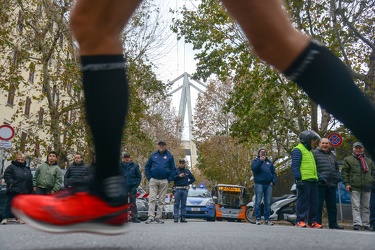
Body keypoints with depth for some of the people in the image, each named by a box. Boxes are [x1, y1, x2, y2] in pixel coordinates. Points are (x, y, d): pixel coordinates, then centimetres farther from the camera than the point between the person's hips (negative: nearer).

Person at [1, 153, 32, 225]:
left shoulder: (27, 169, 18)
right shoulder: (12, 167, 2)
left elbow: (30, 179, 21)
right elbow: (6, 175, -8)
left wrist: (30, 189, 14)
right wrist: (11, 182, -21)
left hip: (23, 191, 5)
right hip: (13, 189, -5)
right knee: (9, 203, -3)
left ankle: (19, 218, 18)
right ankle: (5, 218, 2)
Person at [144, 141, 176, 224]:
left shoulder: (169, 156, 4)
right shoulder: (153, 155, 6)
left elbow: (173, 169, 5)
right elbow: (147, 167, 10)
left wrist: (169, 179, -4)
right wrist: (149, 178, 0)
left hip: (164, 181, 0)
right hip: (153, 180, 0)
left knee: (161, 200, 5)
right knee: (152, 198, -9)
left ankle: (158, 217, 13)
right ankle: (151, 217, -10)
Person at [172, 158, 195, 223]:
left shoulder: (187, 171, 14)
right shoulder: (175, 170, 5)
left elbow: (193, 179, 19)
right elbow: (172, 178, -6)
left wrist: (188, 183, 6)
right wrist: (179, 176, -16)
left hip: (185, 189, 3)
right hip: (177, 189, -3)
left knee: (183, 204, 5)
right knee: (176, 204, -4)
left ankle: (183, 217, 8)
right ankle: (176, 217, -3)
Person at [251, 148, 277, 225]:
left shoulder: (269, 162, 19)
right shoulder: (255, 161, 8)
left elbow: (274, 172, 18)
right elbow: (253, 168, -13)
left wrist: (273, 181, 3)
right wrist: (260, 160, -22)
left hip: (268, 184, 4)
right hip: (259, 184, -4)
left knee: (268, 203, 5)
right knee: (258, 202, -5)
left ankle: (267, 219, 10)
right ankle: (258, 219, 0)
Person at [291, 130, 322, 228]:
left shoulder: (309, 151, 26)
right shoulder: (298, 150, -3)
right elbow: (295, 166, -12)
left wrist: (316, 178, 20)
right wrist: (298, 179, -20)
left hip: (313, 180, 9)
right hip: (304, 180, -9)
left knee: (314, 202, 9)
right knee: (303, 201, -7)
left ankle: (312, 221, 15)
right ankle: (300, 221, -1)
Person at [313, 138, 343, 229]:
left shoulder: (332, 155, 21)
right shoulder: (314, 153, -1)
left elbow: (337, 168, 28)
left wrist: (338, 177, 11)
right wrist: (319, 177, -18)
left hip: (332, 184, 7)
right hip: (320, 184, -7)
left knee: (332, 206, 12)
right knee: (318, 205, -5)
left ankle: (333, 224, 21)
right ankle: (317, 223, 2)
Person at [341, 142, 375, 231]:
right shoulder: (348, 159, 7)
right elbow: (344, 172, 1)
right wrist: (346, 183, -9)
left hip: (367, 187, 4)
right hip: (354, 187, -4)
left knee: (366, 206, 9)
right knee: (356, 206, -8)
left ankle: (365, 224, 16)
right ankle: (357, 224, -10)